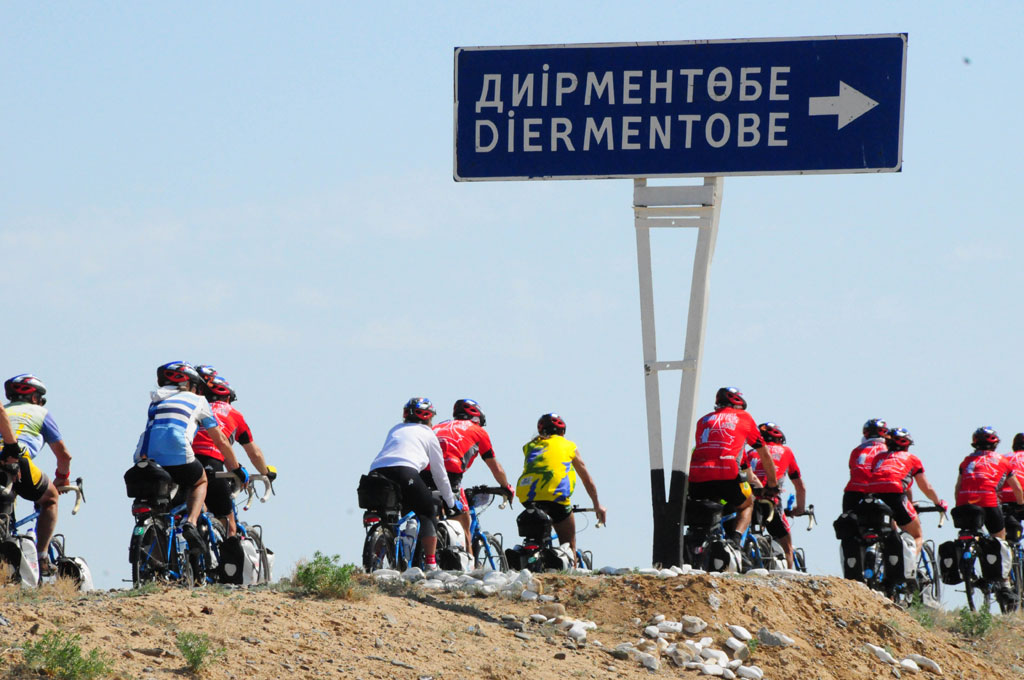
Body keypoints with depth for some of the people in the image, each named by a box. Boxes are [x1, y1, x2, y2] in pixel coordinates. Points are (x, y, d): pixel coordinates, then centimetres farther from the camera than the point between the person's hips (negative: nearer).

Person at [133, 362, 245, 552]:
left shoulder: (156, 402, 31)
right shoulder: (197, 401, 21)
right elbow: (221, 442, 26)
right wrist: (237, 470, 37)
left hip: (145, 458, 3)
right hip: (178, 457, -3)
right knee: (200, 482, 27)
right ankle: (191, 523, 1)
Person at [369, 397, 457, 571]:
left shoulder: (395, 430, 35)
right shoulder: (428, 434, 22)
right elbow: (439, 474, 24)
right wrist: (451, 502, 37)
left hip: (376, 470, 4)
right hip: (404, 471, -4)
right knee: (428, 513, 14)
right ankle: (430, 563, 3)